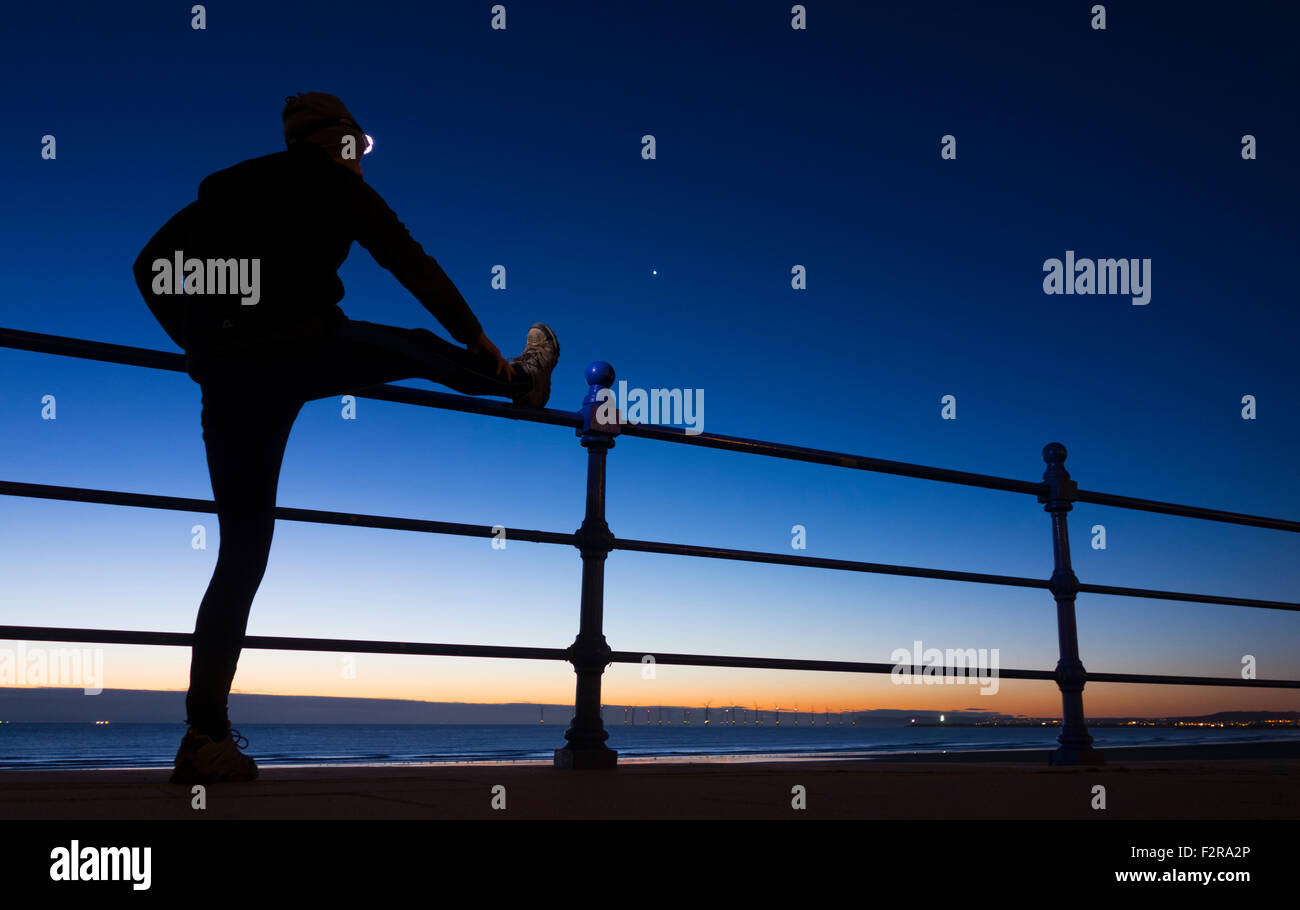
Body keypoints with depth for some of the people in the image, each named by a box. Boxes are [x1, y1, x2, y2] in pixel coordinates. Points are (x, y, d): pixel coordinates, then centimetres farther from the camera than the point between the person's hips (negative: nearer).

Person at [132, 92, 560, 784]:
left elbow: (152, 266, 19)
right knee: (417, 349, 25)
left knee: (241, 550, 6)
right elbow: (410, 264, 8)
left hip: (226, 376, 5)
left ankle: (207, 736, 3)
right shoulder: (335, 184, 10)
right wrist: (475, 337, 16)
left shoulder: (224, 187, 23)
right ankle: (523, 381, 50)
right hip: (304, 351, -5)